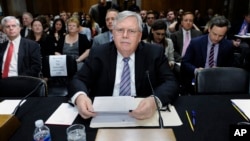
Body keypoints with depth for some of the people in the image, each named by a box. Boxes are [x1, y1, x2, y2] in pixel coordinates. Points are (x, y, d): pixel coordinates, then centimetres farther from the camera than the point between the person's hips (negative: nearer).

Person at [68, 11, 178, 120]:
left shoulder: (155, 53, 0)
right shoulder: (98, 54, 2)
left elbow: (170, 83, -8)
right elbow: (79, 80, -3)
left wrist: (155, 100, -31)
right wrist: (80, 96, -28)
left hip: (143, 115, -1)